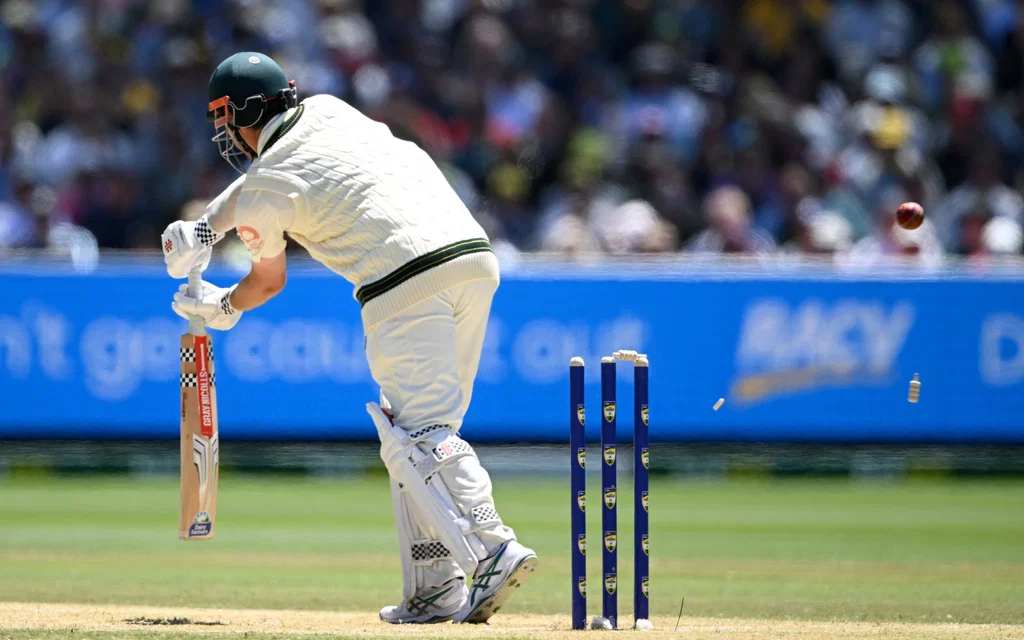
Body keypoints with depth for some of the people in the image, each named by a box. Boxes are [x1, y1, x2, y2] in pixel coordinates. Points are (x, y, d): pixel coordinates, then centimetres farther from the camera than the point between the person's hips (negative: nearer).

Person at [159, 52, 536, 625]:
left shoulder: (260, 195, 4)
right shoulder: (327, 111, 21)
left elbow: (269, 281, 23)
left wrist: (221, 308, 43)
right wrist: (205, 226, 40)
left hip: (405, 284, -7)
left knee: (420, 435, -11)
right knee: (415, 431, 13)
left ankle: (493, 549, -32)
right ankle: (435, 590, 9)